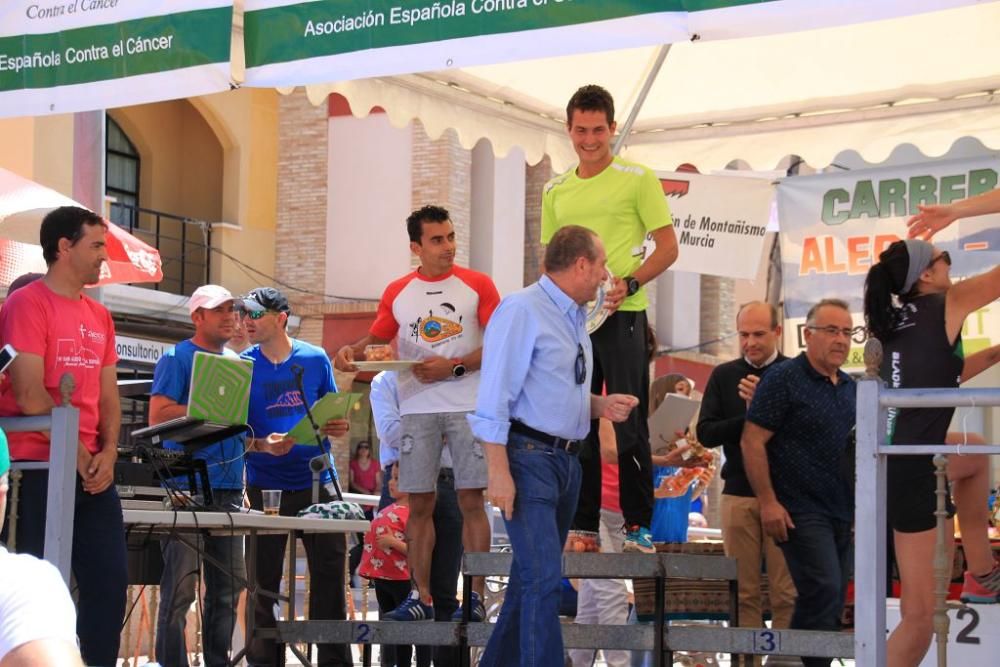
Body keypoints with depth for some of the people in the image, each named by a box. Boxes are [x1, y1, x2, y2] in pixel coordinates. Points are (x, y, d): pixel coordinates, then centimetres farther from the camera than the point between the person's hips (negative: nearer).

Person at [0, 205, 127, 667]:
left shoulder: (99, 316, 15)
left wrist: (108, 452, -2)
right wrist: (76, 453, -11)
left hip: (93, 469, 7)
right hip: (38, 467, -7)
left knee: (110, 578, 5)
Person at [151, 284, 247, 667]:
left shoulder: (237, 362, 19)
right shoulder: (178, 358, -1)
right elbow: (158, 414, -11)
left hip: (229, 486, 7)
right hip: (187, 487, -7)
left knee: (228, 585, 8)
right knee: (181, 586, -9)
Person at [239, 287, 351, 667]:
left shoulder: (315, 359, 3)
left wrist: (338, 427, -11)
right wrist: (262, 445, -20)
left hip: (316, 481, 1)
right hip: (266, 487, -1)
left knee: (329, 573, 2)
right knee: (264, 581, 3)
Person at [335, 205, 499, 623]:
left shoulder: (477, 286, 2)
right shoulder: (397, 293, 10)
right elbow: (377, 340, 16)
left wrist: (453, 366, -12)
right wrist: (352, 351, -6)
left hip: (468, 407, -2)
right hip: (417, 409, 2)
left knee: (471, 501, -5)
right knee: (419, 504, 2)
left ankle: (476, 596, -1)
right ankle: (421, 596, 7)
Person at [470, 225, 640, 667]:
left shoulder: (576, 319, 14)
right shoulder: (522, 311, -12)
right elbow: (495, 397, -16)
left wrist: (599, 406, 5)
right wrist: (498, 472, -22)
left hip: (568, 460, 9)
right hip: (528, 458, -9)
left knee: (533, 576, 15)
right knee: (544, 579, -14)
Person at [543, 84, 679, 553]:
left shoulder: (638, 178, 0)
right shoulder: (556, 190, 15)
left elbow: (668, 247, -3)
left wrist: (628, 284, -17)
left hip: (621, 315, -5)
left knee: (629, 424, -4)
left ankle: (639, 526, 1)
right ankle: (584, 527, 13)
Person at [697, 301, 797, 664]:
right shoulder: (724, 375, 11)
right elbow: (706, 433, 5)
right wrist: (749, 419, -8)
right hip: (738, 494, 3)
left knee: (786, 592, -5)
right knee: (744, 592, 3)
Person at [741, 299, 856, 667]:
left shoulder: (849, 388, 15)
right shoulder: (783, 379, -7)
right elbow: (752, 441, -11)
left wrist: (860, 506, 17)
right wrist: (768, 502, -16)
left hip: (841, 512, 7)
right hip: (800, 510, -7)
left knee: (832, 604, 7)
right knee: (823, 591, -17)